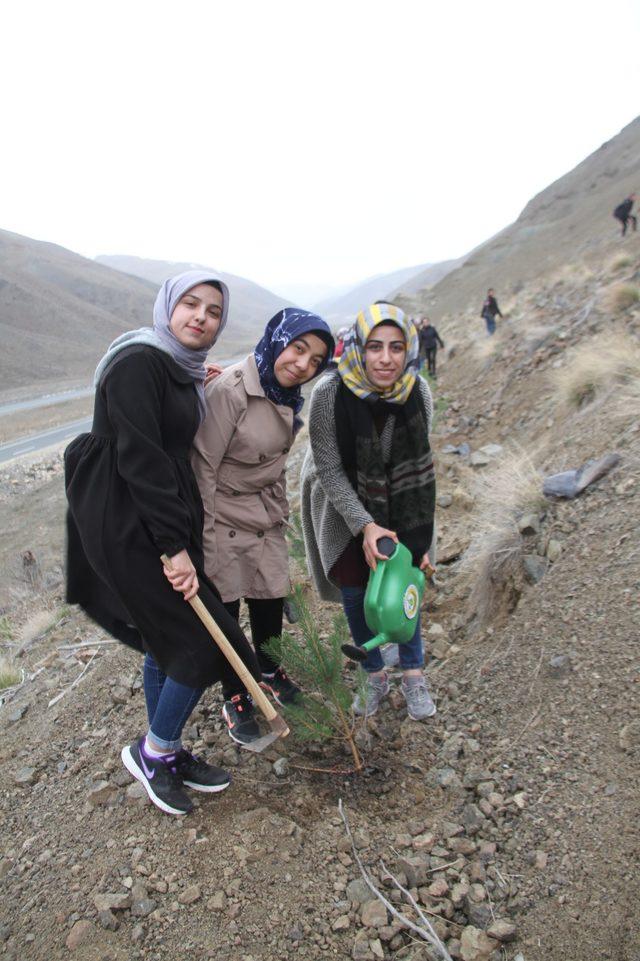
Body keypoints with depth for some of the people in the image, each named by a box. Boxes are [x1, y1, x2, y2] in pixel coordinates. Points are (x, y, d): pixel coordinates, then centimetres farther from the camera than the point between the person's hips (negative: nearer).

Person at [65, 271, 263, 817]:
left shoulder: (183, 370, 13)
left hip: (157, 519, 9)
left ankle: (167, 756, 35)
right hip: (127, 525, -9)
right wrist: (175, 546, -23)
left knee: (166, 641, 17)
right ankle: (153, 750, 19)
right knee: (204, 642, -4)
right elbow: (138, 458, -23)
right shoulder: (139, 361, -16)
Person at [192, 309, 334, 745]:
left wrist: (280, 511, 15)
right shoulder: (231, 389, -23)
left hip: (266, 518, 7)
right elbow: (203, 466, -21)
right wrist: (203, 539, -18)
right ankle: (235, 698, 27)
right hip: (224, 519, -6)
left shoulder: (289, 396, -1)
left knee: (271, 600, 15)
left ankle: (269, 670, 42)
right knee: (225, 613, 6)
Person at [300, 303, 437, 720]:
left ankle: (413, 673, 27)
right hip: (344, 505, -1)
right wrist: (365, 525, -28)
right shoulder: (330, 392, -29)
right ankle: (375, 676, 29)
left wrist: (419, 537, -9)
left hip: (398, 506, 2)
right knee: (354, 594, 7)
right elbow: (330, 470, -20)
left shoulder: (418, 391, -19)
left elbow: (420, 466, -10)